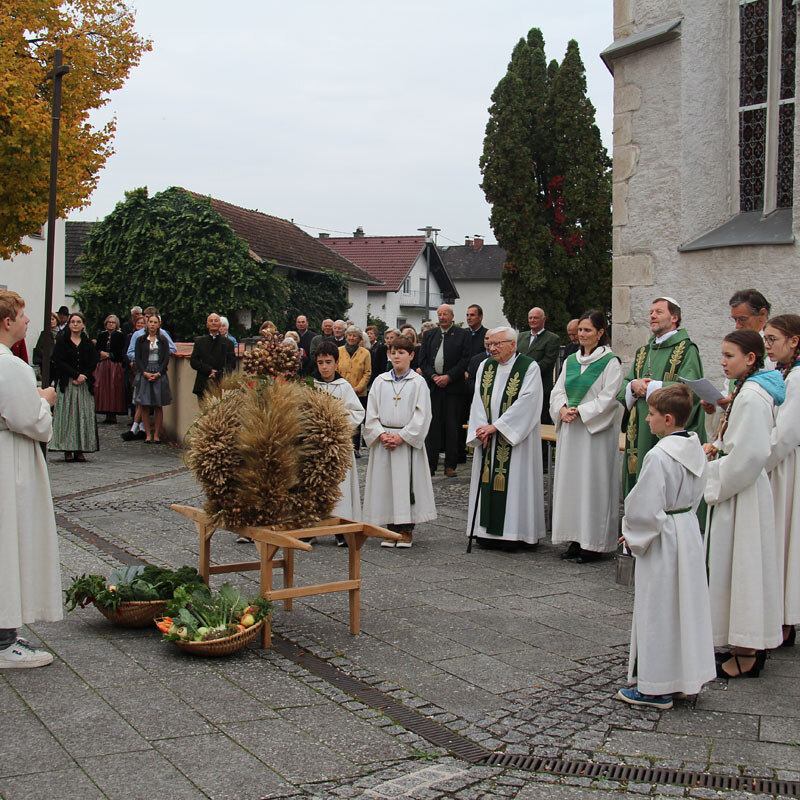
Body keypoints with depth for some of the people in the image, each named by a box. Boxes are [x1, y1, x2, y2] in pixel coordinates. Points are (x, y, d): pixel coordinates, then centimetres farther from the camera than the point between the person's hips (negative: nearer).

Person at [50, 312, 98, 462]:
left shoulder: (88, 343, 11)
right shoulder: (62, 340, 4)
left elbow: (93, 362, 4)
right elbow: (59, 361, -6)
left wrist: (83, 376, -11)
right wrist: (76, 375, -13)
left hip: (85, 384, 2)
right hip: (66, 383, -2)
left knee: (83, 415, -2)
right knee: (67, 414, -5)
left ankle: (80, 449, 0)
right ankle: (68, 450, -4)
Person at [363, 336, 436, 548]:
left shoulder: (418, 382, 0)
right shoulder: (380, 381, 8)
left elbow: (422, 415, -5)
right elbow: (371, 413, 6)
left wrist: (401, 437, -13)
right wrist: (382, 435, -8)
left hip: (408, 441, -3)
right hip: (383, 441, 3)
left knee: (407, 482, -3)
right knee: (385, 482, 2)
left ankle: (406, 530, 6)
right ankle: (391, 529, 11)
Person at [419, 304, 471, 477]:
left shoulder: (462, 335, 4)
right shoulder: (429, 335, 14)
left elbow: (465, 360, -3)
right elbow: (422, 360, 9)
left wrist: (448, 377, -11)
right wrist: (433, 376, -6)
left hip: (452, 386, -2)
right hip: (432, 386, 2)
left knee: (452, 426, 0)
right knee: (432, 425, 2)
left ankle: (450, 465, 6)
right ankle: (430, 464, 6)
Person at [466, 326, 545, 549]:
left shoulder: (529, 367, -8)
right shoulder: (485, 366, 9)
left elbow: (525, 403, -16)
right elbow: (478, 400, 5)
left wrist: (495, 426, -18)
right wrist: (483, 429, -10)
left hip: (515, 437, -5)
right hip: (488, 436, 5)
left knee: (514, 480, -4)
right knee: (487, 479, 5)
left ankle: (513, 532, 2)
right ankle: (487, 530, 11)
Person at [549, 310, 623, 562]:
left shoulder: (610, 362, -5)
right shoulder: (571, 361, 14)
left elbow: (609, 398, -13)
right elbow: (557, 391, 12)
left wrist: (579, 411, -17)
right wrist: (563, 408, -8)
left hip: (596, 431, -7)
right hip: (570, 430, 7)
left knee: (593, 482, -5)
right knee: (570, 482, 7)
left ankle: (594, 543, 1)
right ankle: (576, 539, 15)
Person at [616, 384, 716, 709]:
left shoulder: (659, 456, -23)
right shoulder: (696, 449, 3)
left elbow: (645, 508, -23)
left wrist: (632, 535, -4)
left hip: (662, 541, -8)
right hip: (689, 534, 8)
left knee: (658, 612, 2)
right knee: (685, 605, 17)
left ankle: (656, 689, 11)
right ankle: (687, 676, 28)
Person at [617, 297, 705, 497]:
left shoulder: (687, 350, -4)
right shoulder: (643, 353, 18)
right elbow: (622, 390, 16)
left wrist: (649, 387, -11)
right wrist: (634, 385, -6)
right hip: (641, 436, 7)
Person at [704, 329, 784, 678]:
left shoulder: (751, 397, -20)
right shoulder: (747, 390, 11)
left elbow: (750, 455, -24)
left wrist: (717, 485, -15)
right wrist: (718, 447, 9)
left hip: (741, 494, -10)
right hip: (737, 490, 10)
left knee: (739, 567, -3)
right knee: (741, 566, 15)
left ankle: (745, 656, 5)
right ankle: (751, 646, 25)